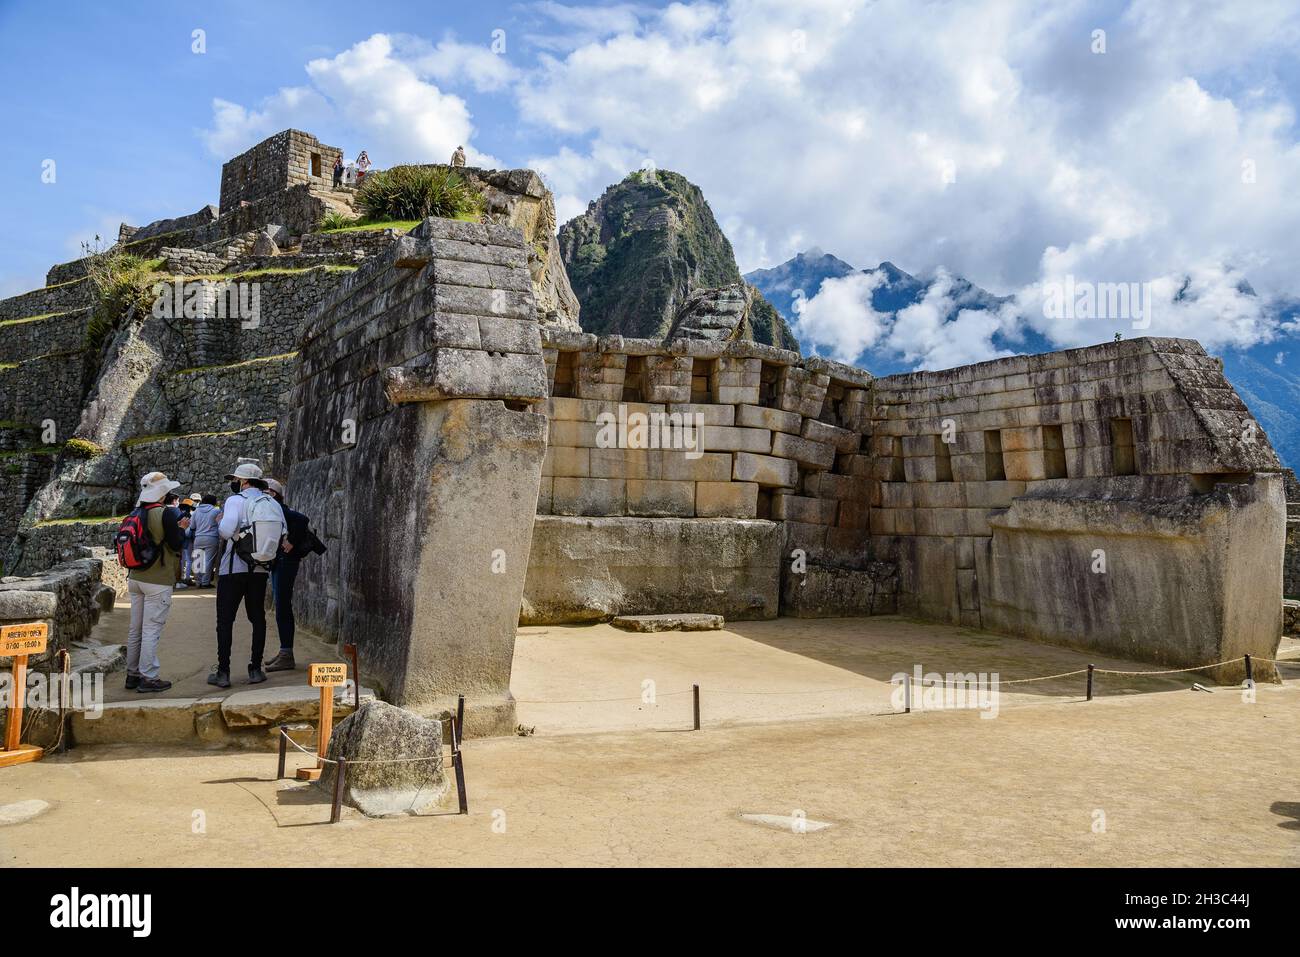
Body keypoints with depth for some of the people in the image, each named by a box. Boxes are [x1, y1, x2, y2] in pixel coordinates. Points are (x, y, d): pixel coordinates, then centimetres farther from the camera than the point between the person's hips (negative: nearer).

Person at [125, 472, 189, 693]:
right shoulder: (166, 513, -14)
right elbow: (176, 544, -14)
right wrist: (181, 528, 4)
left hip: (135, 578, 7)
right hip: (157, 581, -7)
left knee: (135, 629, 13)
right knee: (151, 629, -3)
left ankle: (132, 674, 21)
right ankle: (149, 678, 0)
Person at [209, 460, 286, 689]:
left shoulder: (235, 500, -10)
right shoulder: (273, 503, 6)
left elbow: (226, 531, -24)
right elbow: (284, 535, 4)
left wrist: (219, 523, -3)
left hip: (233, 569, -4)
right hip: (260, 570, 4)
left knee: (225, 620, 3)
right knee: (258, 618, 11)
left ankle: (223, 672, 3)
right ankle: (256, 670, 11)